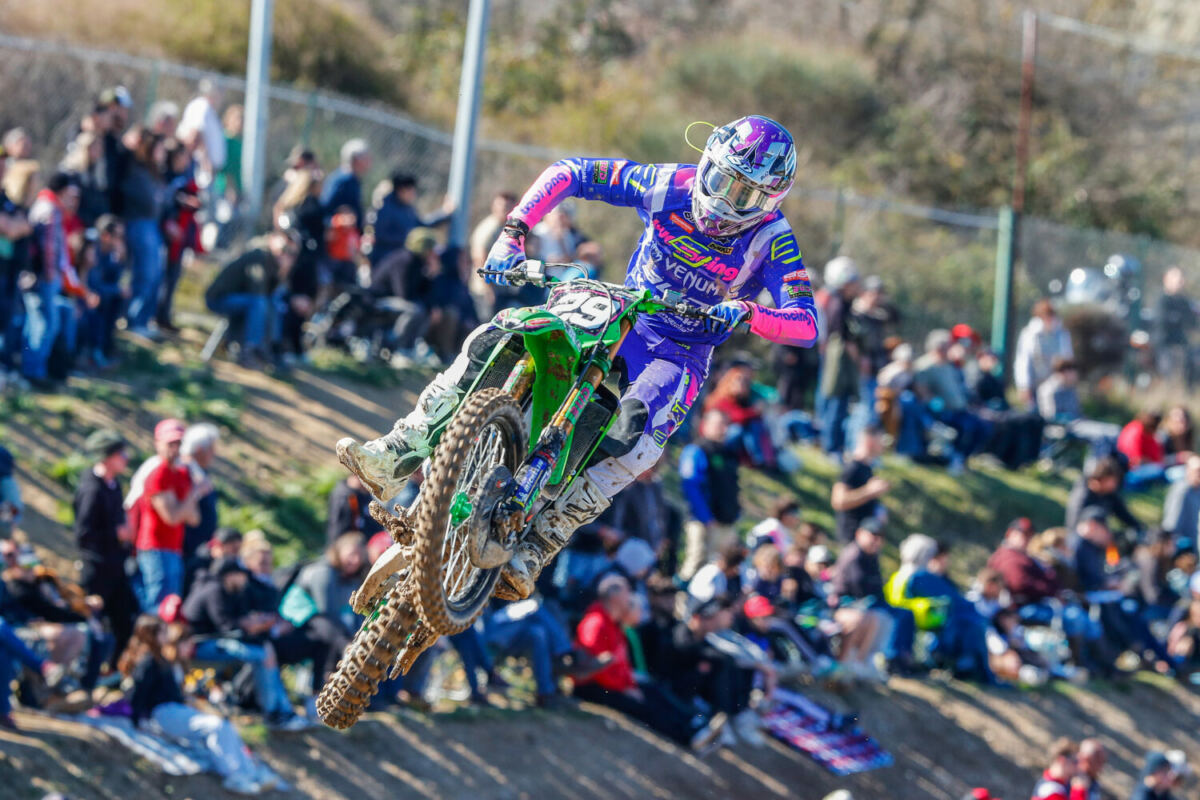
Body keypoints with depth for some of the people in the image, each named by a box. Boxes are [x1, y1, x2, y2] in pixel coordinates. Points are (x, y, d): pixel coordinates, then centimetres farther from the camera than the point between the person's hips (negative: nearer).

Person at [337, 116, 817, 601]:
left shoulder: (771, 242, -15)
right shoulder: (670, 187, -9)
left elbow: (806, 325, -25)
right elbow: (569, 173, -3)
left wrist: (749, 315, -45)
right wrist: (513, 233, -15)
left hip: (679, 356, -3)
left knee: (638, 436, -37)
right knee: (490, 345, -17)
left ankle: (534, 550, -34)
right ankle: (397, 457, -16)